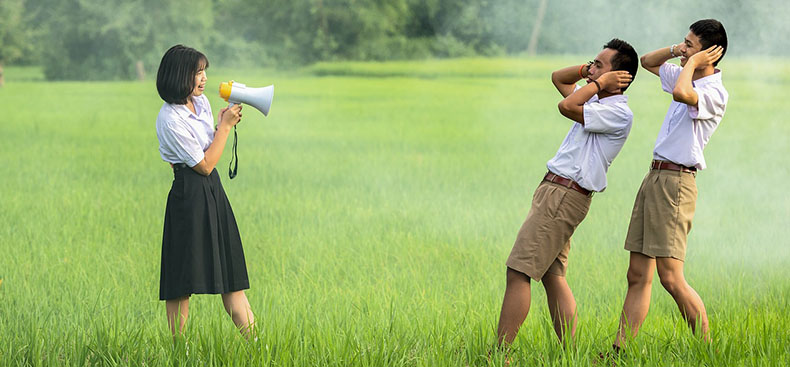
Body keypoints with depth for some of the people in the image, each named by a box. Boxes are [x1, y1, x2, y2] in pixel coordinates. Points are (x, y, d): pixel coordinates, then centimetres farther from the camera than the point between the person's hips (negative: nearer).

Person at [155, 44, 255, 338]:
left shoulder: (202, 102, 9)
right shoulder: (170, 119, -17)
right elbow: (204, 164, -14)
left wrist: (224, 124, 4)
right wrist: (225, 126, -9)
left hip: (213, 192, 8)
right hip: (190, 196, -8)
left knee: (231, 271, 8)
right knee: (183, 281, -3)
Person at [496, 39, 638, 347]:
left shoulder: (619, 113, -12)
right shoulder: (597, 101, 17)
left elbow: (567, 106, -23)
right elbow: (558, 78, 30)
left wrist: (600, 81, -9)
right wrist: (587, 71, 12)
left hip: (565, 196, -10)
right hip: (556, 192, 10)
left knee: (518, 273, -12)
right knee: (552, 277, 8)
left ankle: (499, 353, -12)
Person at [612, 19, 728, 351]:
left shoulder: (715, 93, -13)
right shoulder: (687, 77, 15)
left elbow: (682, 93, -34)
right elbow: (647, 62, 30)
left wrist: (692, 62, -15)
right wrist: (676, 51, 11)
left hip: (675, 182, -9)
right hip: (655, 176, 9)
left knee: (671, 278, -12)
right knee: (638, 276, 6)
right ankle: (619, 352, 6)